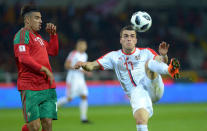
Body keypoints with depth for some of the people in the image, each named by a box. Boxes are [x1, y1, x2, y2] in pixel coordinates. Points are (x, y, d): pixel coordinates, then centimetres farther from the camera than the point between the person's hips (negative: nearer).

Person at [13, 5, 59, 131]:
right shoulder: (23, 34, -6)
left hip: (47, 87, 8)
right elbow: (24, 58, -18)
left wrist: (53, 34, 18)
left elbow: (53, 51, 31)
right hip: (30, 88, -8)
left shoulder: (37, 36, 21)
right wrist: (44, 69, -16)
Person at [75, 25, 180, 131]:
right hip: (136, 92, 0)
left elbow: (160, 62, 1)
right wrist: (84, 65, -10)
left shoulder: (146, 52, 17)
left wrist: (163, 56, -22)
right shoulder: (114, 56, 18)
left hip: (153, 88, 0)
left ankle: (170, 70, -53)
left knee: (149, 63, -25)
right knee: (140, 120, -27)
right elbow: (94, 65, 12)